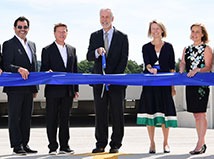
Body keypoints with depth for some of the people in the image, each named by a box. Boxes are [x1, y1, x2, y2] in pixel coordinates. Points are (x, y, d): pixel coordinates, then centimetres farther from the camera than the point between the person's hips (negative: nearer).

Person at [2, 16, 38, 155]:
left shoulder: (32, 45, 19)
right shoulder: (9, 44, -3)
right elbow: (6, 66, -12)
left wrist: (35, 87, 16)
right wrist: (19, 69, -29)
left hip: (28, 88, 7)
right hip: (15, 88, -6)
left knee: (27, 117, 9)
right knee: (15, 117, -2)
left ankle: (25, 144, 16)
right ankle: (17, 145, 1)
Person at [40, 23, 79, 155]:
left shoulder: (72, 50, 14)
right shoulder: (47, 50, 2)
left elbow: (75, 70, 14)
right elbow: (43, 69, -1)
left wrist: (76, 89, 10)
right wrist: (48, 72, -24)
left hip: (68, 91, 4)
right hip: (53, 91, -3)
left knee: (65, 119, 8)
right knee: (52, 119, 0)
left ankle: (64, 146, 14)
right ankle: (53, 147, 6)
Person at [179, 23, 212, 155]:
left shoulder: (206, 49, 0)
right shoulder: (187, 49, 17)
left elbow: (208, 67, -7)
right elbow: (183, 63, 9)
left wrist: (197, 70, -24)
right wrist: (181, 71, -13)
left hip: (202, 84, -6)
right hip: (190, 84, 6)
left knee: (200, 113, -9)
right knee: (196, 114, 8)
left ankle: (200, 144, -10)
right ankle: (202, 143, 14)